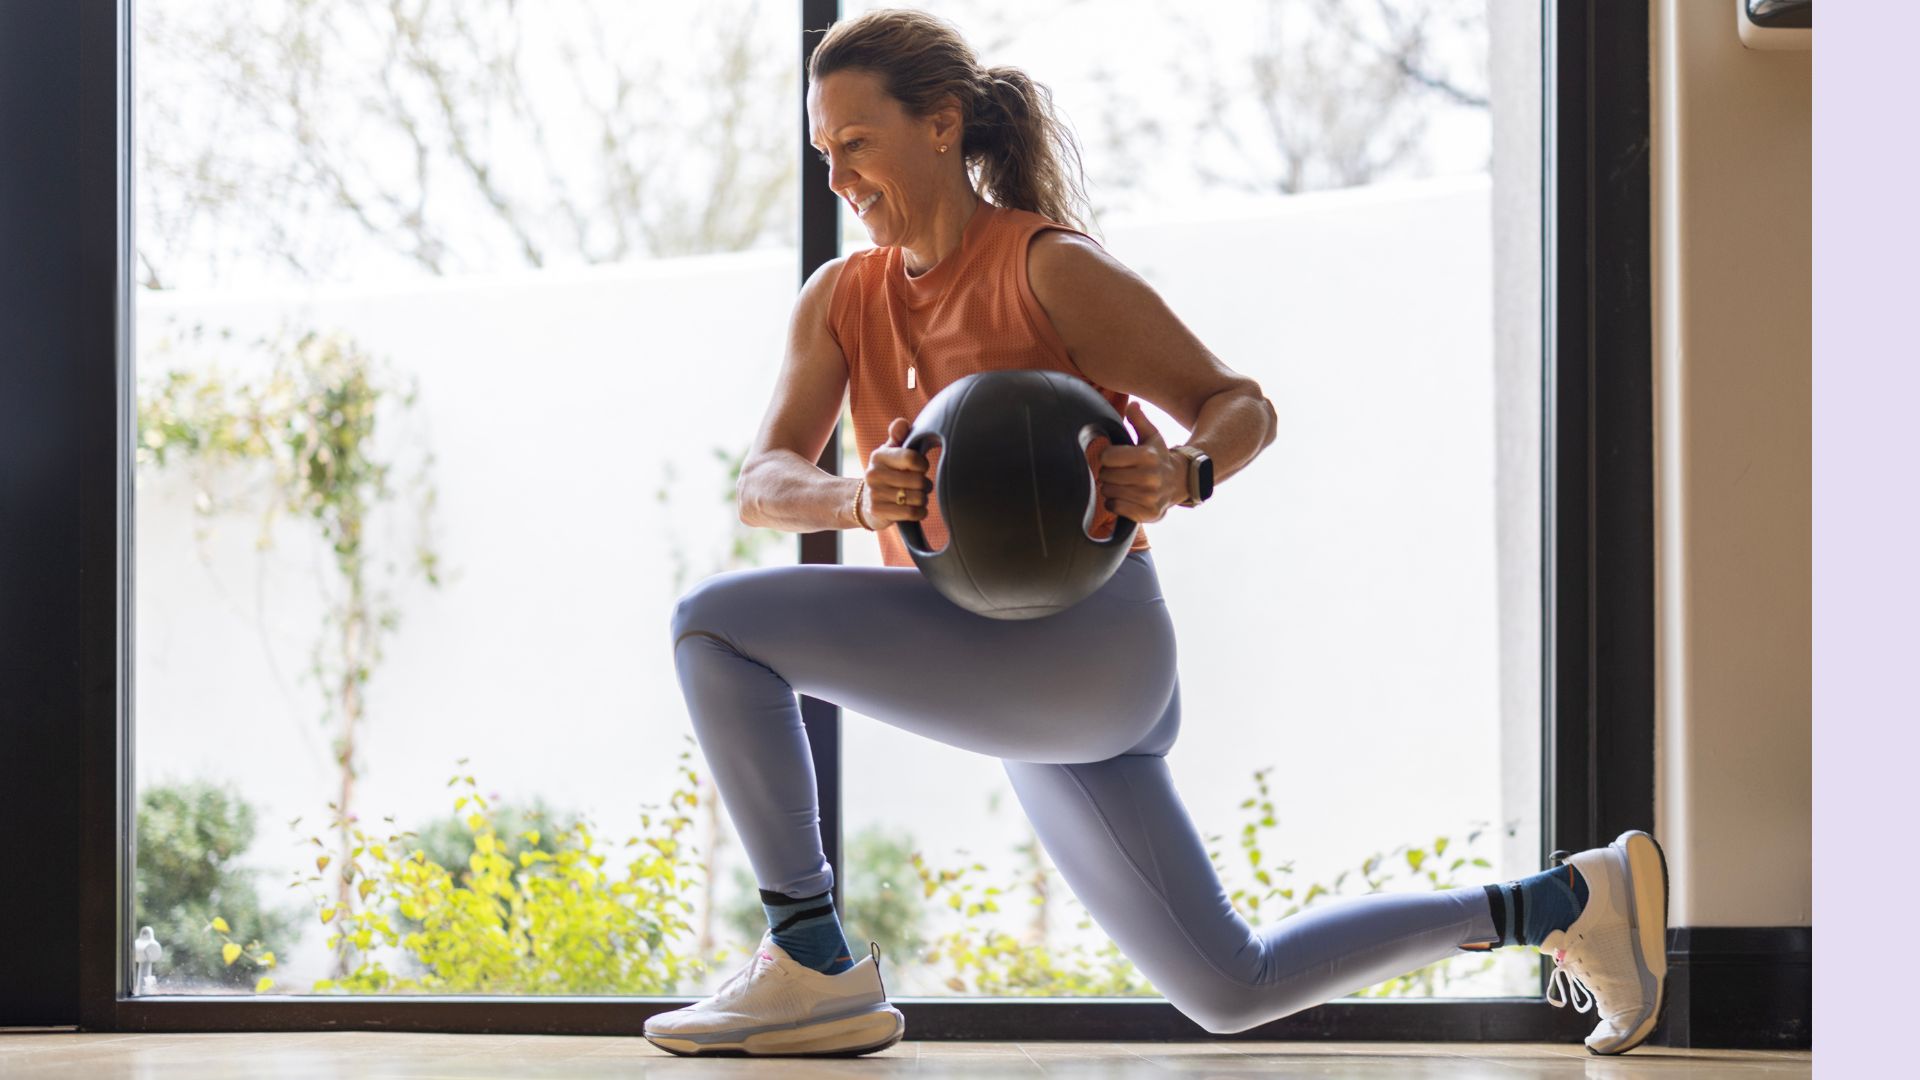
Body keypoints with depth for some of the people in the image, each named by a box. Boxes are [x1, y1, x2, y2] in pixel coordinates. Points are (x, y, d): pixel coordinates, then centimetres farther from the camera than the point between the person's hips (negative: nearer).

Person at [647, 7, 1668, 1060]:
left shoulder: (1049, 266, -6)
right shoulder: (839, 299, 12)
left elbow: (1242, 407, -5)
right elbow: (764, 485, 0)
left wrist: (1178, 477, -28)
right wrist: (859, 499, -23)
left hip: (1084, 646, -8)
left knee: (716, 621, -17)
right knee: (1231, 991, 17)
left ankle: (811, 965, -11)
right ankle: (1565, 902, 28)